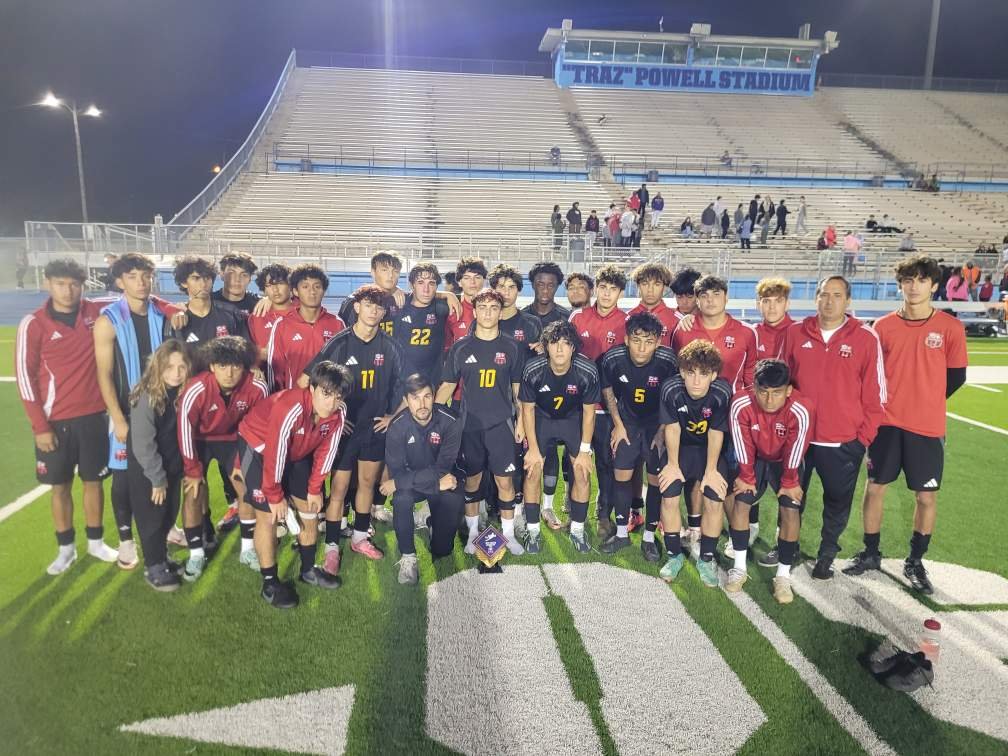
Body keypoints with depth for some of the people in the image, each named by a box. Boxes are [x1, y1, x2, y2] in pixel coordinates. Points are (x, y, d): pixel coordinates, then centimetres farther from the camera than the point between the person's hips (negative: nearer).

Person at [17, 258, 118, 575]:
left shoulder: (96, 313, -2)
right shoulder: (33, 324, -7)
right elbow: (25, 376, -6)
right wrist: (39, 426, -9)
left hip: (94, 416, 2)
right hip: (55, 421, -1)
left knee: (93, 480, 12)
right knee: (61, 486, 10)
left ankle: (95, 542, 28)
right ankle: (65, 549, 25)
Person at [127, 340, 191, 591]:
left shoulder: (184, 393, -7)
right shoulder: (147, 396, -23)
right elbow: (142, 444, -21)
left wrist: (183, 469, -2)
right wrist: (157, 478, -16)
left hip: (173, 466, 6)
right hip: (146, 470, -5)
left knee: (170, 514, 16)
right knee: (152, 517, 7)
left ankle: (159, 557, 35)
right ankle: (154, 566, 22)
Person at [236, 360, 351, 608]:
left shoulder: (337, 416, -19)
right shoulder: (289, 409, -39)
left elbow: (325, 452, -5)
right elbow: (274, 454, -32)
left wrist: (315, 489, -1)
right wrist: (276, 497, -21)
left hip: (296, 453, 7)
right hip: (257, 446, -6)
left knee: (310, 507, 8)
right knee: (268, 514, -10)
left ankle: (308, 569, 27)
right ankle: (270, 584, 4)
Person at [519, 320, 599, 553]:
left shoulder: (588, 372, -28)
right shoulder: (533, 370, -28)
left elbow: (589, 411, -13)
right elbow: (527, 409, -13)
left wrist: (584, 450, -10)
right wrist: (533, 448, -12)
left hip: (573, 419, 1)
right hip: (542, 418, 0)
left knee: (583, 472, -6)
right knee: (533, 471, -10)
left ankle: (577, 530, 14)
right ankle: (532, 531, 9)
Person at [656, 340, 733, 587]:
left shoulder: (722, 393, -28)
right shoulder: (671, 389, -27)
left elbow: (716, 433, -16)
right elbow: (672, 428, -14)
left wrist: (711, 470, -11)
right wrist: (673, 464, -7)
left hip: (710, 449, 0)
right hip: (681, 447, 0)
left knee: (715, 499, -12)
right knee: (669, 498, -11)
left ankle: (706, 558, 10)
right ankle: (674, 555, 11)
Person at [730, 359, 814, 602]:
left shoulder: (801, 410, -36)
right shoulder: (741, 405, -32)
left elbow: (794, 451, -22)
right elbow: (742, 445, -18)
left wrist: (789, 483, -10)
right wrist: (747, 477, -8)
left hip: (785, 462, -1)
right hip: (755, 459, 1)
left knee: (790, 510, -14)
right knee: (741, 503, -9)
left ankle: (783, 576, 0)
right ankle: (739, 567, 6)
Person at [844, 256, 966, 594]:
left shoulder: (950, 327, -4)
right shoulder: (884, 326, -1)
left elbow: (956, 376, 4)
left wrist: (925, 403, 8)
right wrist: (902, 402, 6)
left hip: (927, 427, -1)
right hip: (887, 423, 1)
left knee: (926, 495, 6)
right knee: (875, 488, 7)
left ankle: (915, 562, 24)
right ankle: (870, 554, 24)